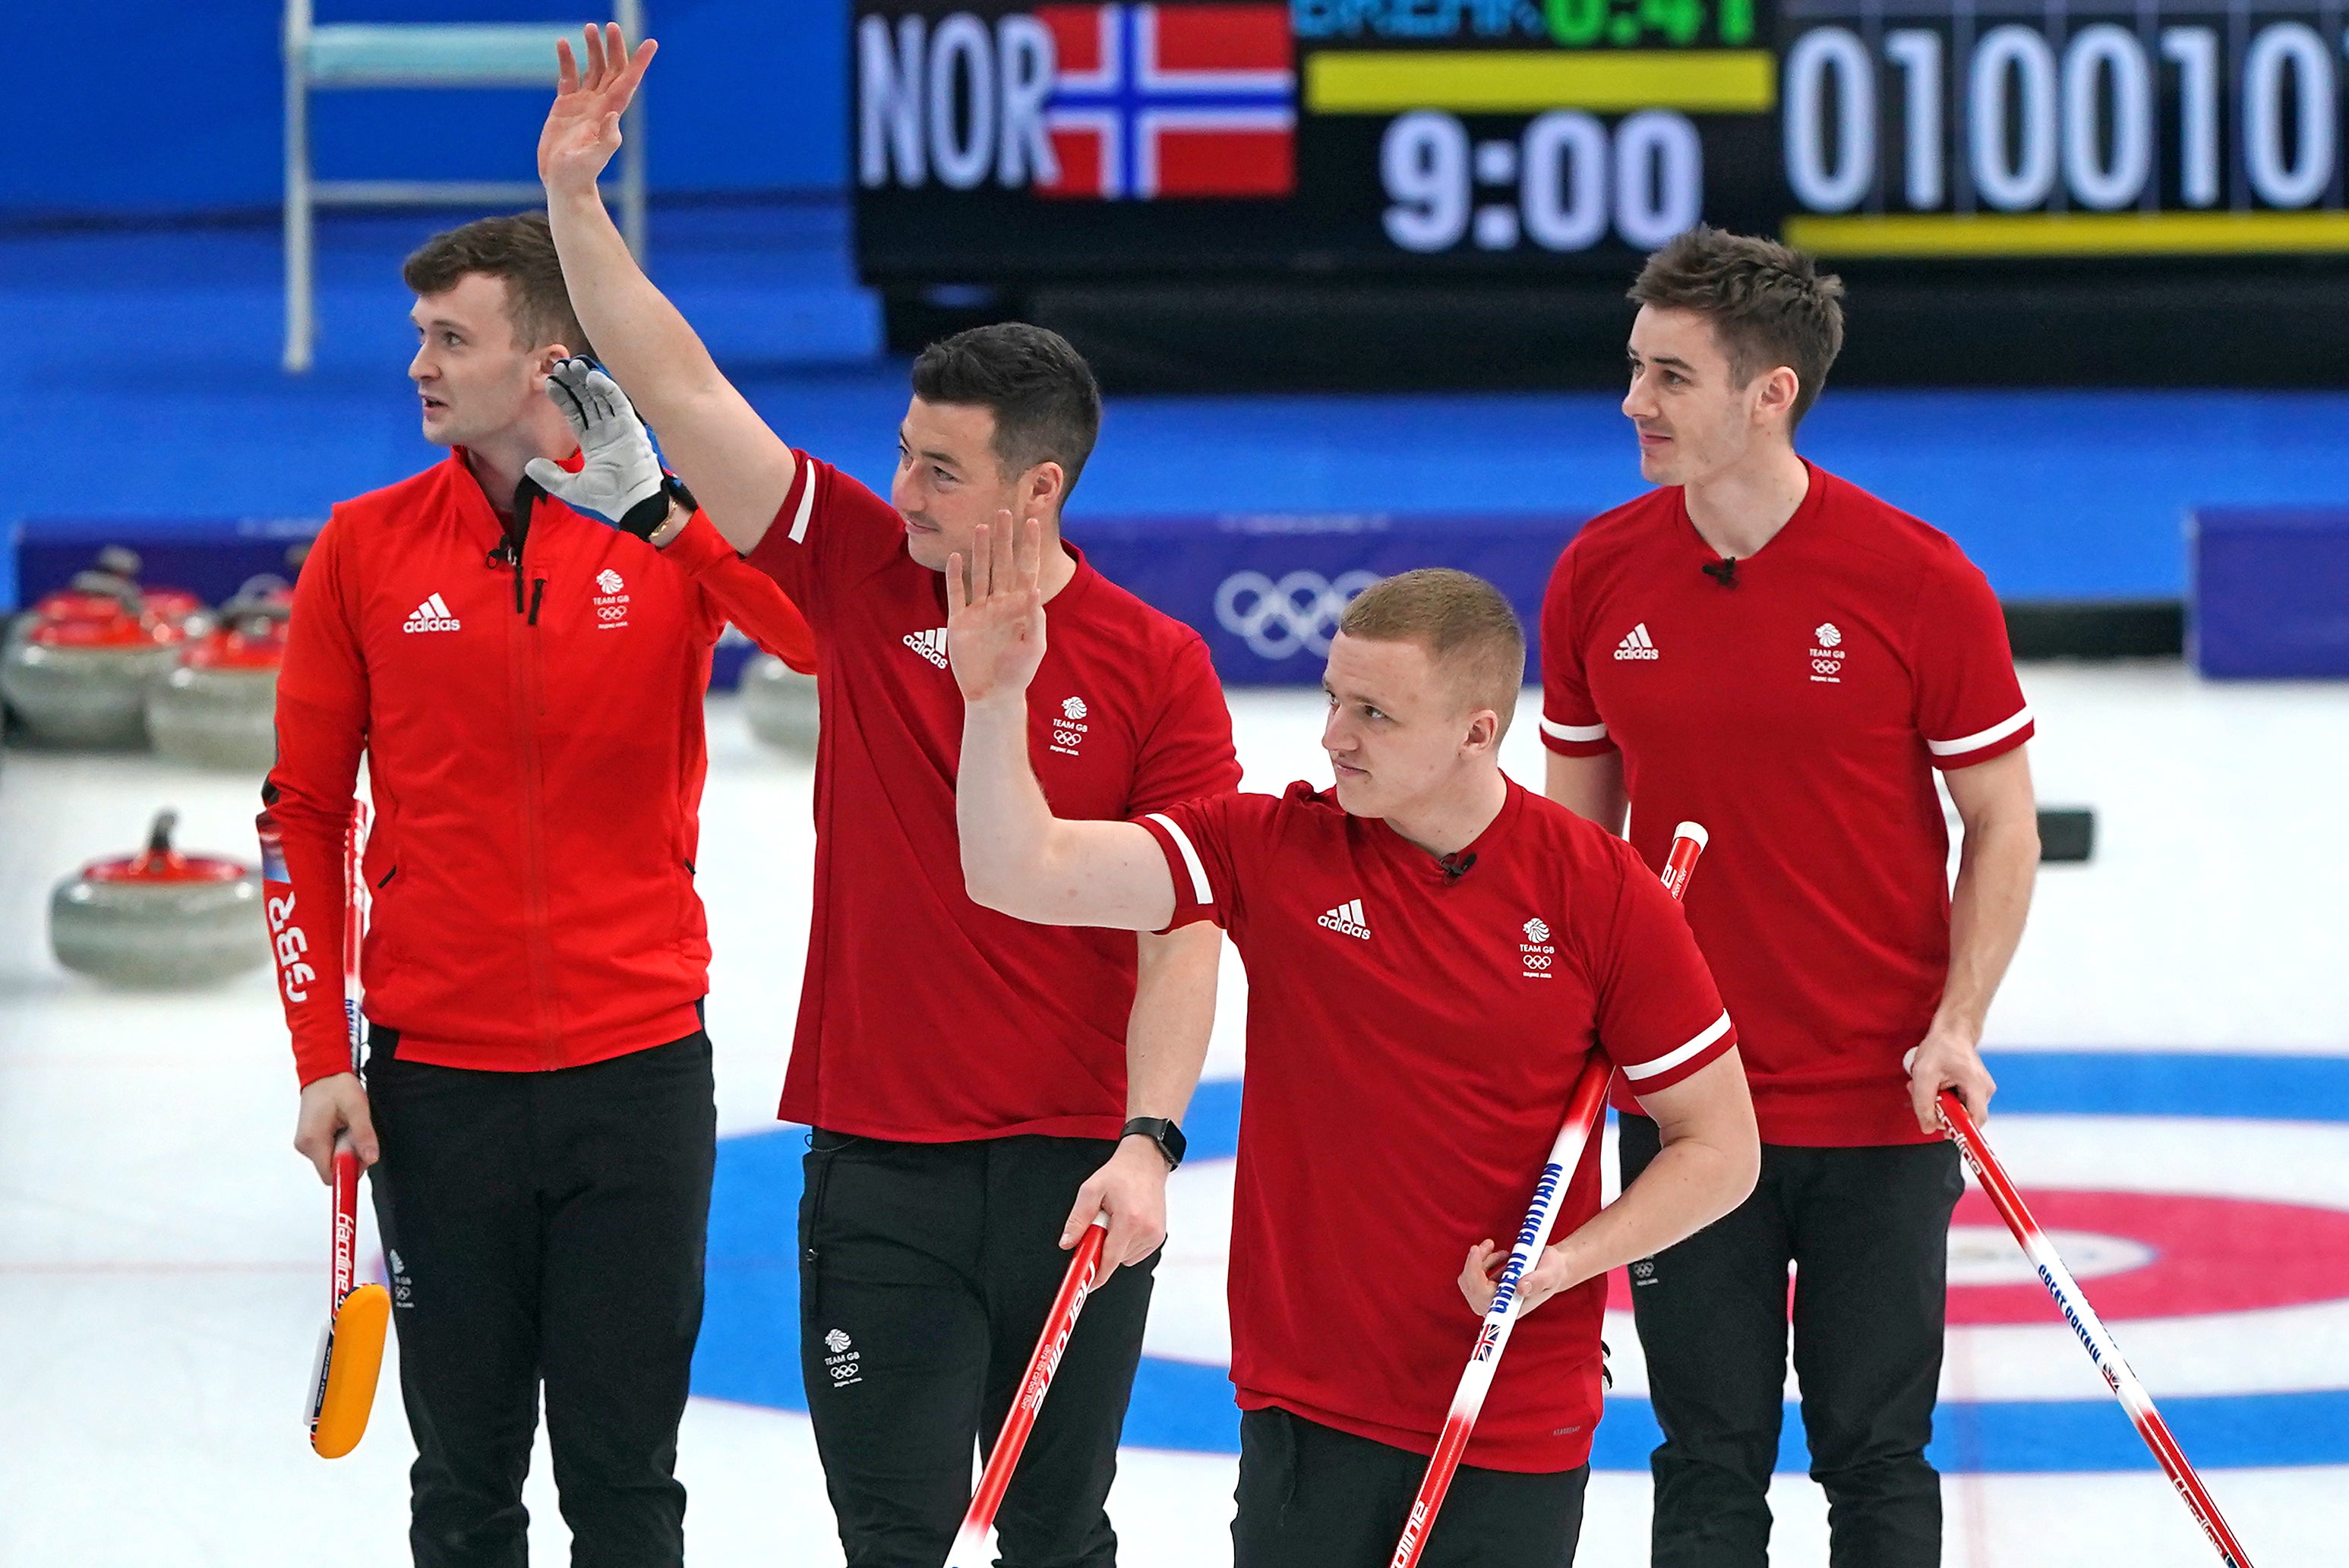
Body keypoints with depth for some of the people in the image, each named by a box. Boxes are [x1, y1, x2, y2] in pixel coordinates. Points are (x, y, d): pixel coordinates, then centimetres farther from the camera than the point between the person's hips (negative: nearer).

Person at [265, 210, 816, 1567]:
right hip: (441, 1081, 1)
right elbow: (304, 814, 5)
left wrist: (670, 519, -30)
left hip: (639, 1067, -1)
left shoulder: (677, 527, -3)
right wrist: (322, 1056, -1)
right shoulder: (368, 549, 1)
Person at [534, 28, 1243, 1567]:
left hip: (1074, 1164, -1)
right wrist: (575, 195, -12)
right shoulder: (862, 582, 2)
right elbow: (681, 390, -3)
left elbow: (1184, 934, -7)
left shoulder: (1154, 668, -5)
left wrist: (1147, 1145, -18)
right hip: (879, 1161, 1)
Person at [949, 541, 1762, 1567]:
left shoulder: (1600, 893, -7)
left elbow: (1721, 1147, -1)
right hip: (1306, 1409, 1)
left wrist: (1564, 1262, -14)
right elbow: (1018, 874, -9)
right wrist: (994, 698, -23)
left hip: (1521, 1433, -1)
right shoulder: (1274, 849, -2)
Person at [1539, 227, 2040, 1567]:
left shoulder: (1919, 581, -11)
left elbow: (2002, 826, -3)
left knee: (1877, 1457, 6)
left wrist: (1959, 1026, -13)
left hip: (1882, 1101, -2)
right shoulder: (1599, 577, -1)